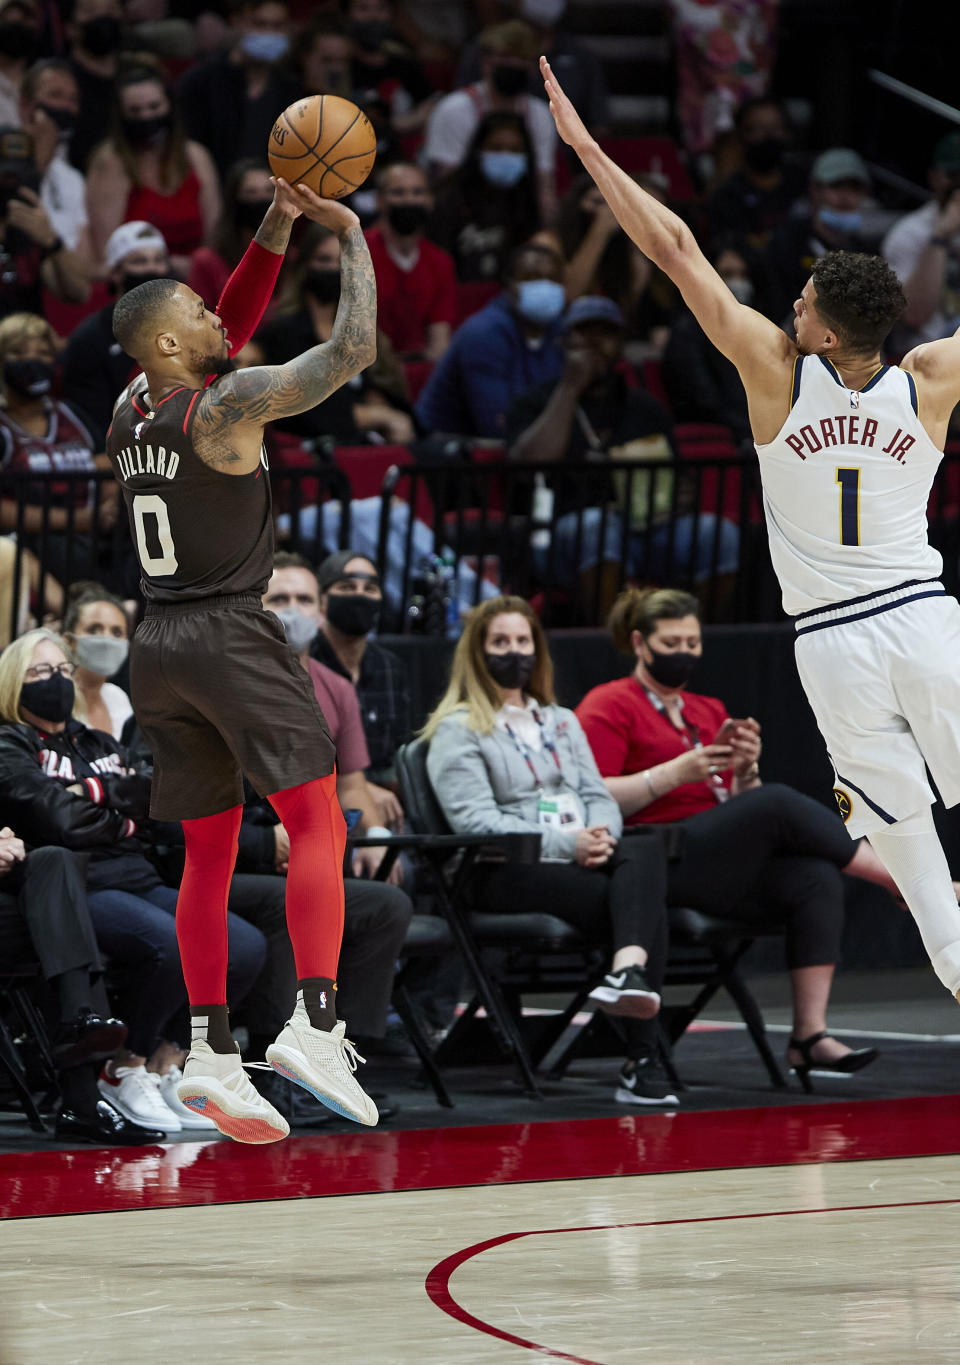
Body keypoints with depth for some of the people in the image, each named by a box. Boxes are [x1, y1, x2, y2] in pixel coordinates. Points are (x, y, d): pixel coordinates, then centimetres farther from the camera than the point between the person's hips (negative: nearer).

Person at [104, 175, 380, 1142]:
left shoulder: (131, 410, 10)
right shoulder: (223, 408, -13)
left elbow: (234, 327, 24)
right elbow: (351, 350, -14)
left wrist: (279, 226, 16)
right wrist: (350, 239, -2)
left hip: (157, 649, 8)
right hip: (231, 636, -8)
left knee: (210, 854, 10)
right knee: (318, 823, -8)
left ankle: (210, 1054, 4)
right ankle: (314, 1024, -23)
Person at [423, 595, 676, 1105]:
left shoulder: (561, 722, 29)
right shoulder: (458, 730, 6)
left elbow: (599, 796, 20)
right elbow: (476, 820, -8)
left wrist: (600, 837, -7)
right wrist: (565, 843, -17)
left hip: (582, 859, 5)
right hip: (506, 872, -5)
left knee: (646, 852, -33)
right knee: (645, 902, -31)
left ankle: (629, 971, -57)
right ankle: (642, 1057, -40)